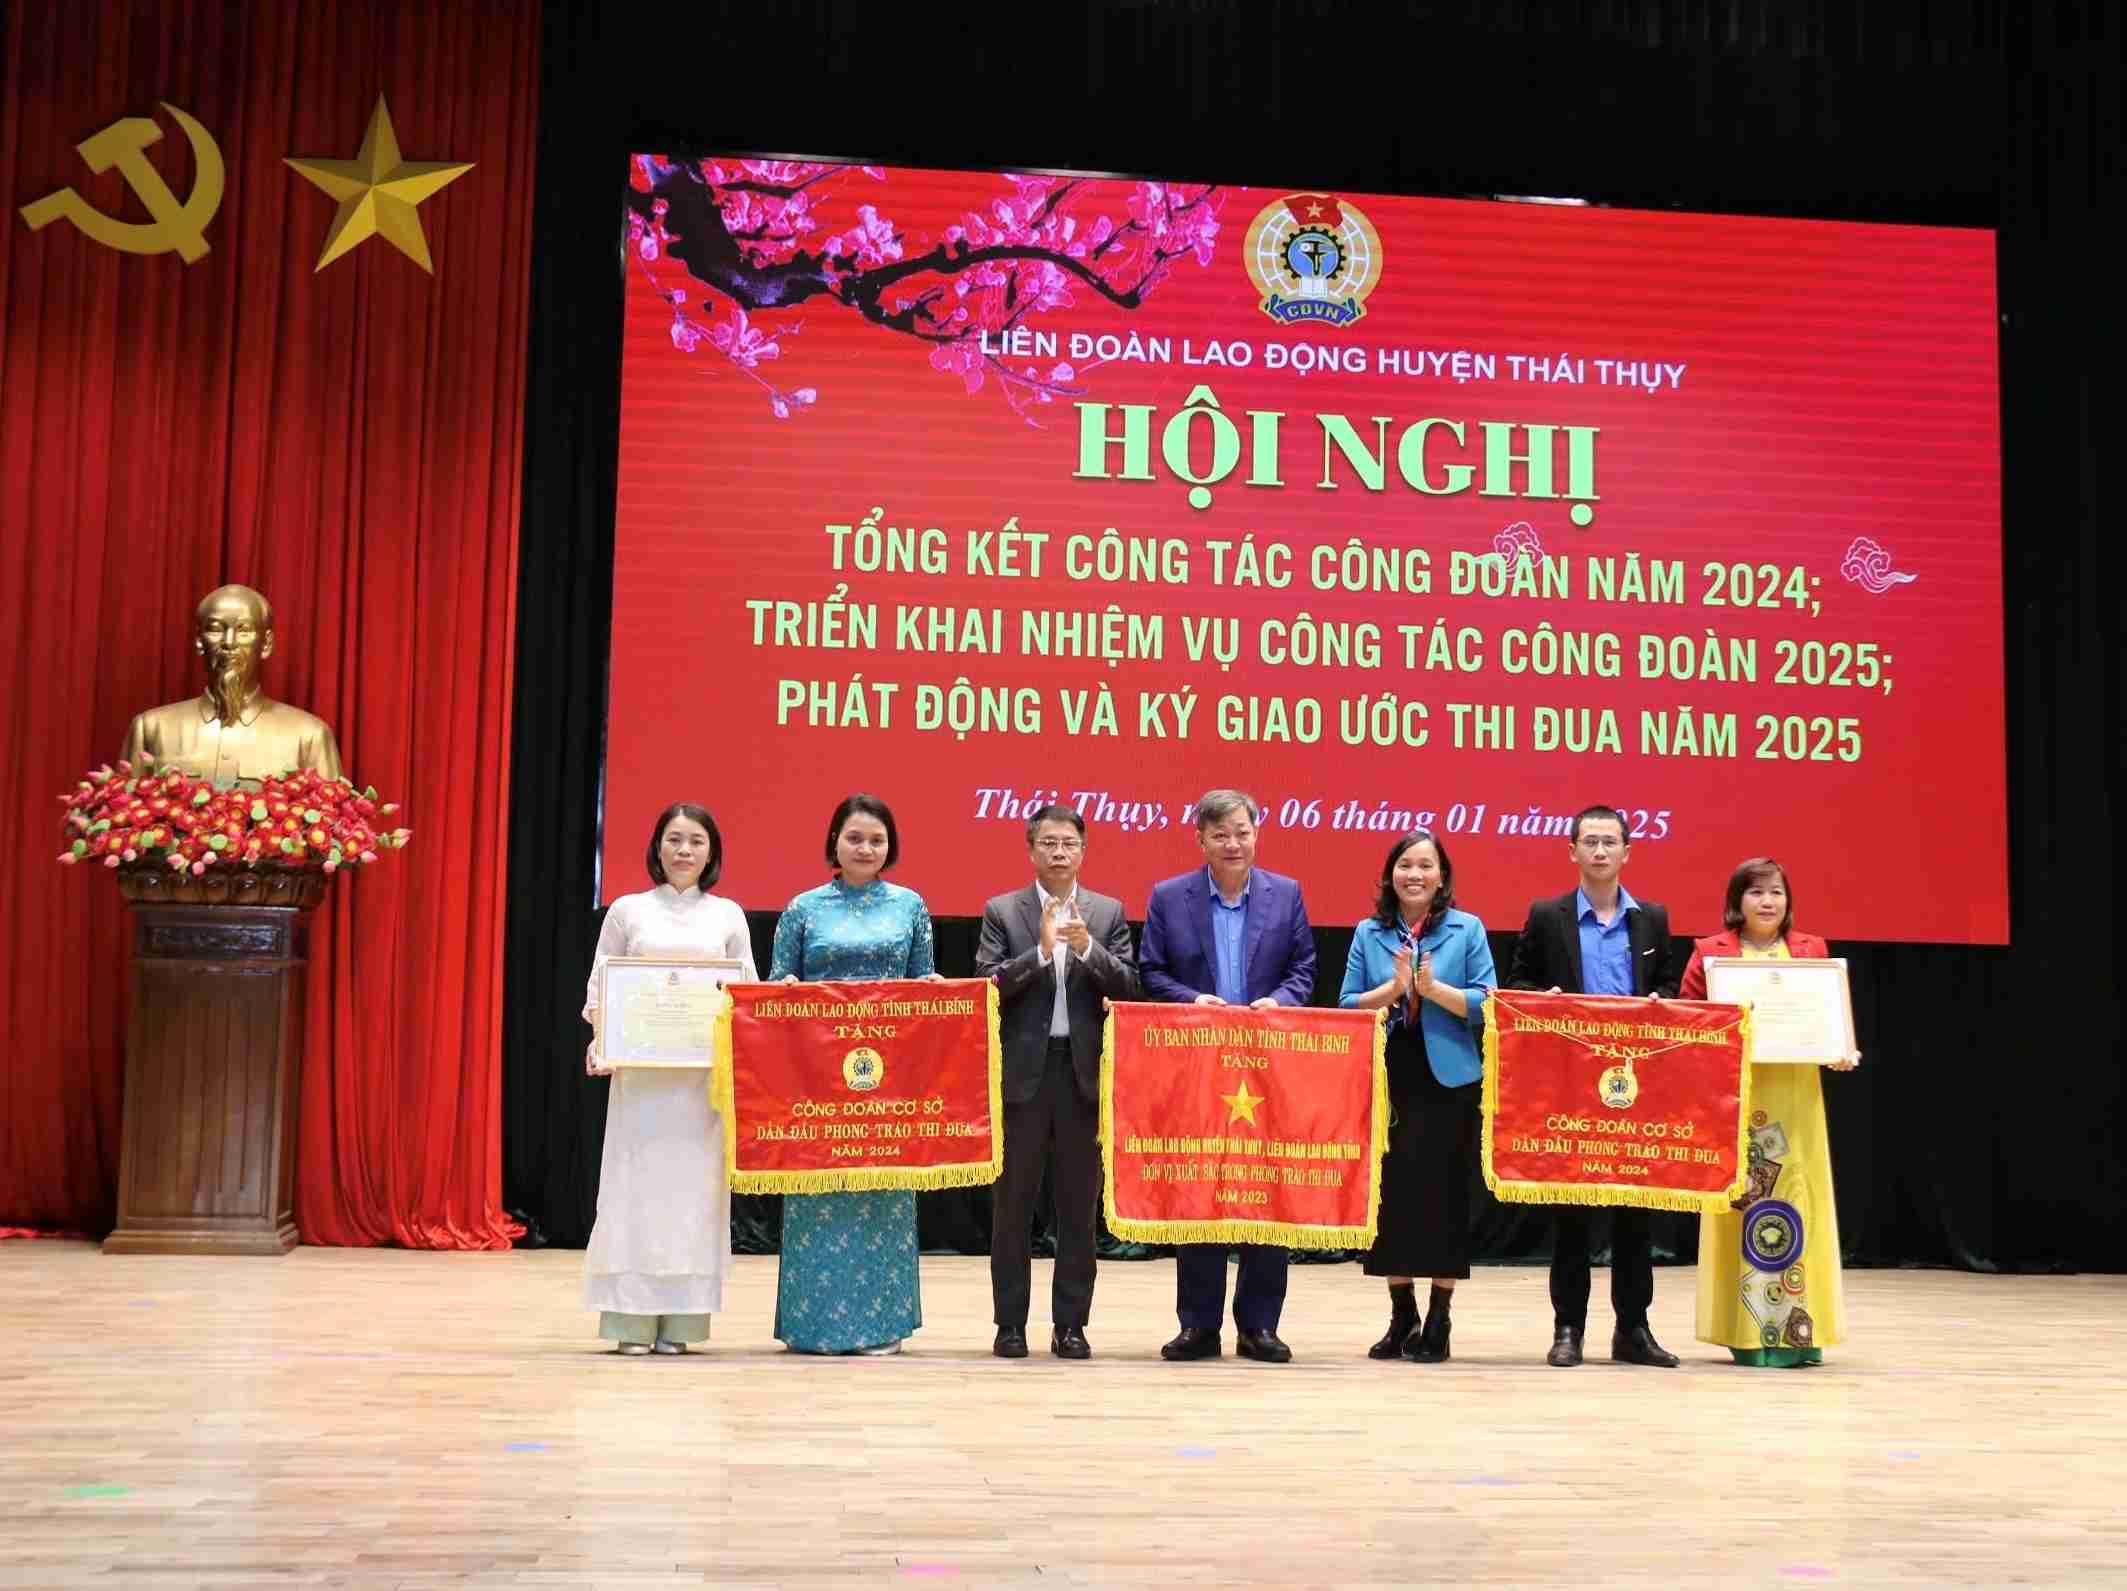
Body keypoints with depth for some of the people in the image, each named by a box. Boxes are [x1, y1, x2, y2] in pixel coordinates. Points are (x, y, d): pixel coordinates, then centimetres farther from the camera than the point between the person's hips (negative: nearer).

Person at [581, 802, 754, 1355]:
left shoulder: (728, 915, 10)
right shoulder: (627, 911, 7)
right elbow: (599, 988, 7)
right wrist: (597, 1042, -10)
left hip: (706, 1074, 1)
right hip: (640, 1070, -1)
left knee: (694, 1186, 0)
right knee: (637, 1185, -3)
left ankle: (679, 1322, 6)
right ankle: (632, 1323, 2)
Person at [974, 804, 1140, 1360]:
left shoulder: (1108, 913, 9)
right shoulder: (1002, 911, 5)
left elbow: (1129, 987, 1)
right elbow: (987, 984, -5)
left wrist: (1088, 948, -15)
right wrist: (1041, 950, -17)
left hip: (1085, 1071, 1)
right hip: (1023, 1071, -1)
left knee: (1079, 1205, 5)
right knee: (1013, 1204, 3)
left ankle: (1070, 1324, 11)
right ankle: (1010, 1324, 10)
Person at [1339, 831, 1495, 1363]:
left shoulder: (1467, 929, 3)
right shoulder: (1369, 933, 8)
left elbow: (1488, 1004, -2)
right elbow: (1347, 1006, 5)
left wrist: (1433, 988, -15)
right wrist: (1392, 988, -11)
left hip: (1448, 1081, -2)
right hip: (1387, 1079, 2)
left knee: (1443, 1195, 0)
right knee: (1390, 1194, 4)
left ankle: (1438, 1319, 9)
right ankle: (1401, 1314, 17)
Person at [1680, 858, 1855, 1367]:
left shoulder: (1812, 950, 11)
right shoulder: (1710, 952, 3)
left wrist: (1842, 1053, -7)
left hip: (1795, 1095, 2)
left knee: (1797, 1200, 2)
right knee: (1741, 1201, -2)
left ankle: (1797, 1328, 10)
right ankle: (1748, 1330, 3)